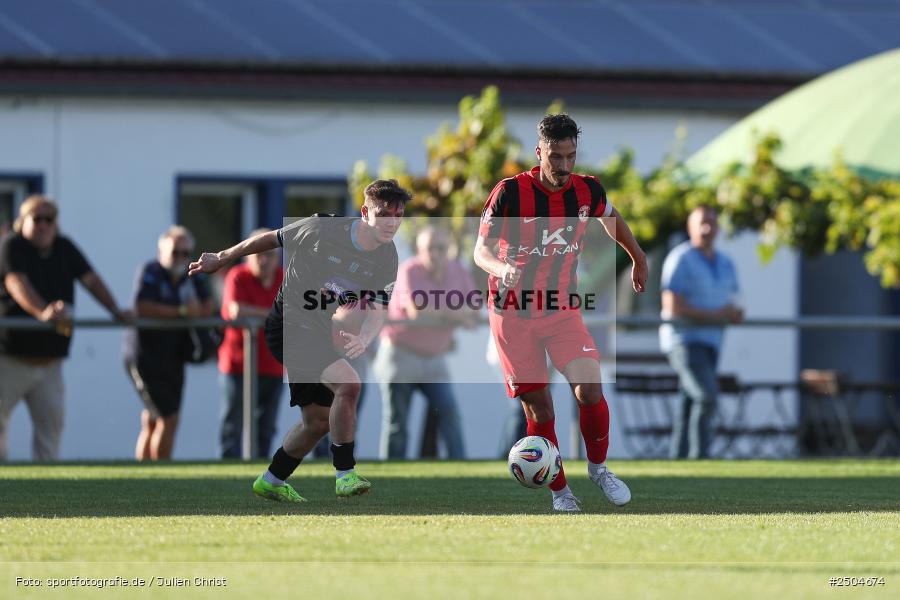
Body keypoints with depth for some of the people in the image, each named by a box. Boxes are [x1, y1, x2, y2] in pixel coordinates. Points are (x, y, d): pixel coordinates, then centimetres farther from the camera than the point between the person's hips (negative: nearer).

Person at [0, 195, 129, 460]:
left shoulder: (64, 248, 11)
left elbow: (90, 279, 10)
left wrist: (115, 310, -5)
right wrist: (42, 312, -44)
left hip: (49, 358, 6)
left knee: (51, 419, 1)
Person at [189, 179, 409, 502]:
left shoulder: (387, 258, -4)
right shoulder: (322, 228, -19)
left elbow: (377, 309, -7)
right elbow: (270, 239, -3)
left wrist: (363, 338, -31)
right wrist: (222, 258, 8)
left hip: (319, 335, 7)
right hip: (288, 326, -7)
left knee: (319, 420, 15)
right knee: (348, 383, -27)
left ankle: (271, 482, 36)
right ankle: (345, 474, -20)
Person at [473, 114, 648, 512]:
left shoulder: (587, 191, -4)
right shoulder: (510, 193, -15)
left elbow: (612, 220, 20)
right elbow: (481, 250, -12)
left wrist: (638, 260, 31)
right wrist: (501, 267, -34)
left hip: (562, 310, 2)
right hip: (513, 313, -2)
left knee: (590, 388, -17)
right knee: (539, 410, -3)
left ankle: (598, 467, 6)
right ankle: (559, 491, 13)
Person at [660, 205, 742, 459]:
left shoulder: (725, 265, 16)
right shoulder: (681, 259, -9)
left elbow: (729, 306, 21)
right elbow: (673, 306, -16)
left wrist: (734, 314, -4)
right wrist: (714, 315, -15)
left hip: (710, 342, 8)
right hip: (684, 340, -8)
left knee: (690, 405, 6)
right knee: (706, 396, -21)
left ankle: (677, 459, 7)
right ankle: (699, 457, -18)